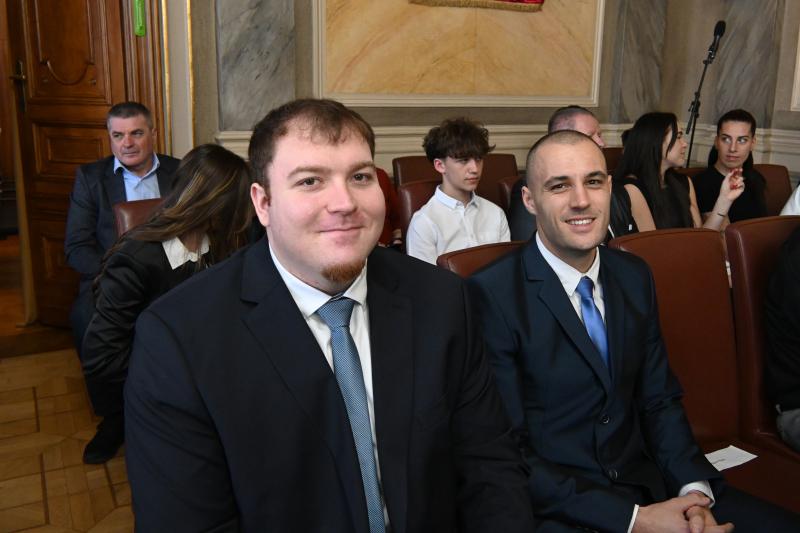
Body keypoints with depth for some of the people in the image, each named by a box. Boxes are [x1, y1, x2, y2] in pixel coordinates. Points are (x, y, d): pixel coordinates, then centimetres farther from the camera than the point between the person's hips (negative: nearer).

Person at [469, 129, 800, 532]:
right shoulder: (491, 295, -16)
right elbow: (504, 450, -15)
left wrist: (695, 490, -8)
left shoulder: (635, 277, 5)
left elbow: (660, 400, 9)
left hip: (647, 482, 6)